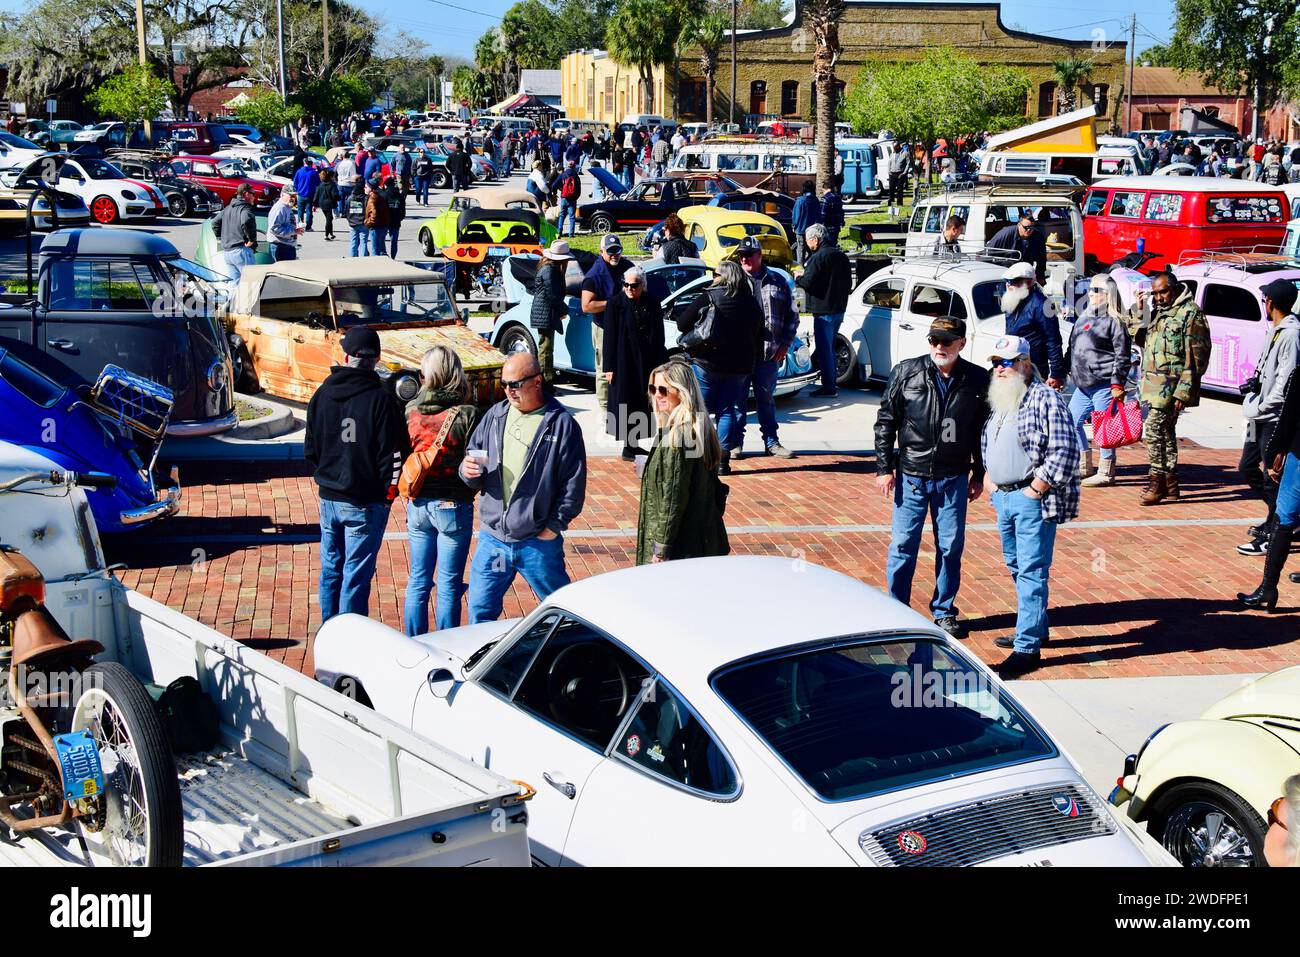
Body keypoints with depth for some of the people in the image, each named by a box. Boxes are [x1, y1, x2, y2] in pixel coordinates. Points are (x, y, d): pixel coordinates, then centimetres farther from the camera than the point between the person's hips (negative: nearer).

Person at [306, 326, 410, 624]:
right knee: (356, 576, 0)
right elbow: (395, 454, -14)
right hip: (365, 503, -5)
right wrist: (388, 493, -1)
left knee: (330, 570, 16)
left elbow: (309, 449, 10)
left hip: (328, 498, 5)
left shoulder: (322, 395, 3)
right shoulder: (379, 399, -15)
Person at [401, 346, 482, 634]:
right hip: (453, 507, -4)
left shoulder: (410, 411, -3)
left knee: (417, 582, 14)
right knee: (449, 586, 5)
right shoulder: (467, 415, -16)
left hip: (417, 505, 4)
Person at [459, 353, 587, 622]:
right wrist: (468, 471, -12)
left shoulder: (562, 424, -7)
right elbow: (473, 470, 11)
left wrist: (553, 527, -10)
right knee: (480, 610, 10)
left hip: (539, 542, -4)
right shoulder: (495, 416, 7)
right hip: (492, 537, 4)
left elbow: (574, 485, -7)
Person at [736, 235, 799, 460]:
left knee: (767, 398, 11)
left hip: (770, 354, 2)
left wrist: (785, 344, 4)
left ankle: (771, 441, 19)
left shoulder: (777, 282, 9)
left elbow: (792, 315, 13)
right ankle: (735, 443, 10)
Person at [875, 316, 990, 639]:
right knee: (903, 544, 3)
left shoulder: (977, 380, -1)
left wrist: (979, 475, 10)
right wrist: (884, 468, -3)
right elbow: (885, 421, 0)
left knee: (951, 546, 8)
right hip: (911, 475, -1)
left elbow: (982, 430, 8)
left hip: (953, 478, 1)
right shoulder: (907, 372, -5)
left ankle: (944, 611, 23)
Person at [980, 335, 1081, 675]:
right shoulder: (998, 401, 13)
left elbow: (1066, 450, -17)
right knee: (1016, 567, 17)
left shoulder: (1045, 398, -12)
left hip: (1032, 499, -9)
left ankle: (1027, 647, -6)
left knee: (1031, 572, -8)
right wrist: (988, 476, 12)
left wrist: (1036, 488, -16)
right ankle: (1035, 629, 32)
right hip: (1002, 495, 9)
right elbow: (987, 442, 27)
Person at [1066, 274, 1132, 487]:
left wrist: (1118, 384, -16)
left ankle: (1106, 473, 6)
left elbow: (1123, 355, -11)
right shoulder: (1083, 318, 17)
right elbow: (1071, 349, 23)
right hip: (1083, 385, 9)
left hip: (1104, 385, -9)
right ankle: (1084, 466, 24)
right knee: (1072, 422, 12)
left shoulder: (1114, 321, -7)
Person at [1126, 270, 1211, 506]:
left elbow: (1196, 356, -14)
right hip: (1154, 383, 9)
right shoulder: (1158, 312, 17)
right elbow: (1138, 338, 25)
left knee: (1154, 429, -15)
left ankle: (1157, 481, -9)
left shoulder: (1190, 313, -9)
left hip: (1171, 385, -9)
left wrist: (1184, 391, -20)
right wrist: (1138, 310, 10)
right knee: (1165, 431, 13)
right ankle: (1170, 484, 20)